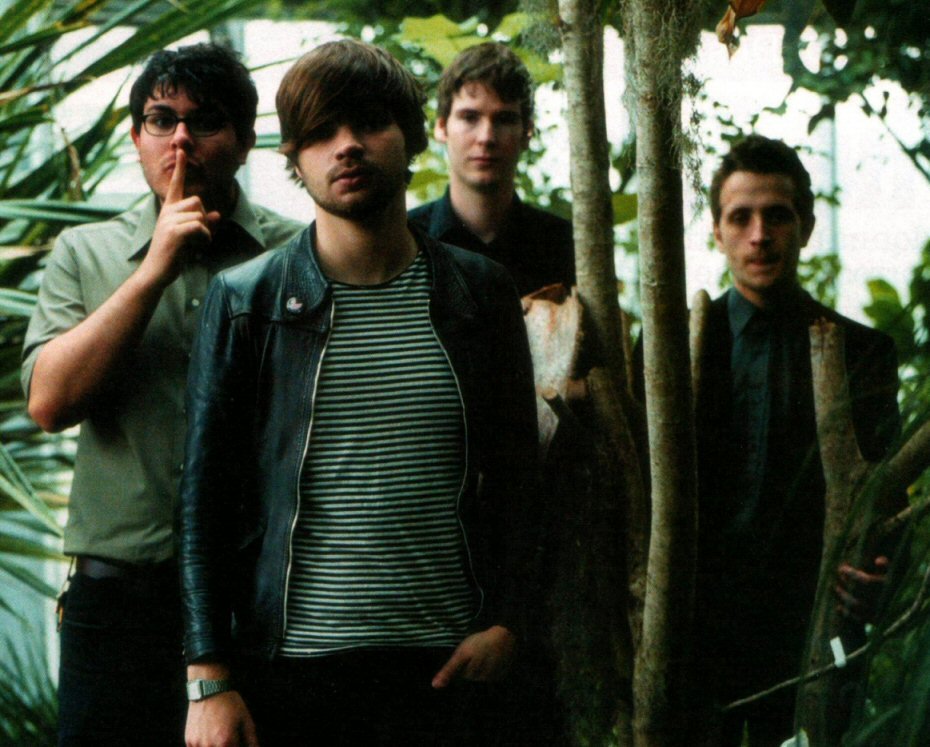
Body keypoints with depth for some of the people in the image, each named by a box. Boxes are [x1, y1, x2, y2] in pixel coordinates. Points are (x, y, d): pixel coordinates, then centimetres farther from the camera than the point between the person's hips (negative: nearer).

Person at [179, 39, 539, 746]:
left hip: (440, 666, 1)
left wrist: (505, 620, -1)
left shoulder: (480, 292, 8)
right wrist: (208, 679, -4)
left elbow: (513, 474, 11)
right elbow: (206, 496, 2)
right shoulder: (244, 299, 3)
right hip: (285, 666, -1)